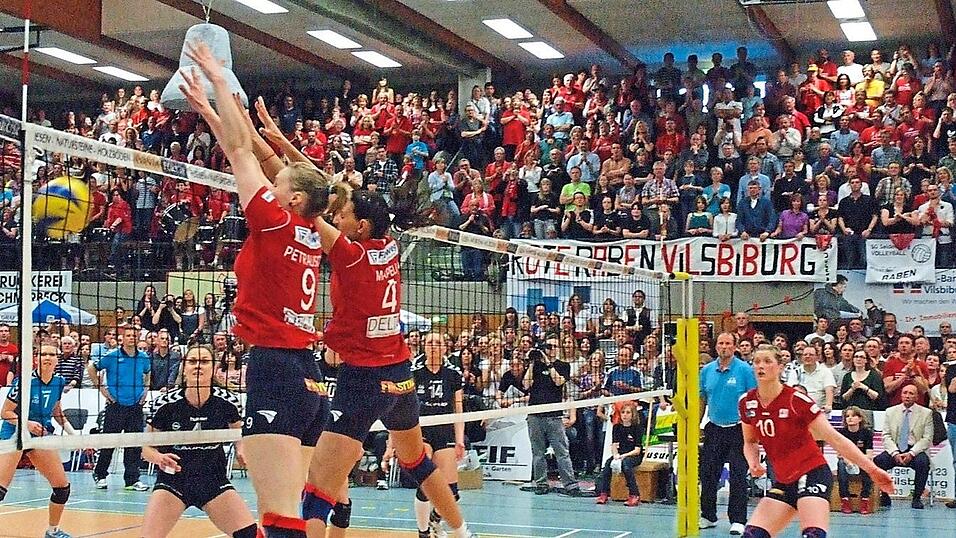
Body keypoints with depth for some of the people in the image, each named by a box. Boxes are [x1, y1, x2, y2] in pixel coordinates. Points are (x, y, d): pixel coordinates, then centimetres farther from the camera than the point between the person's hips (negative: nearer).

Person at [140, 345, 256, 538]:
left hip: (214, 480, 1)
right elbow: (147, 448, -4)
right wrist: (159, 458, -25)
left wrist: (242, 451, -10)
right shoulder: (165, 403, -14)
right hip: (173, 480, -1)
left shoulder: (227, 401, -9)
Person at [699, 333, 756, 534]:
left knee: (738, 476, -3)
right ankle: (708, 516, 18)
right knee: (707, 474, 6)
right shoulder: (707, 370, 6)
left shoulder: (745, 369, -6)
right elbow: (702, 400, 14)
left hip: (737, 430, -4)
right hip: (714, 429, 4)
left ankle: (738, 520, 3)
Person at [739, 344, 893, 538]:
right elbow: (750, 442, 18)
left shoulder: (796, 400, -14)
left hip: (812, 473, -6)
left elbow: (835, 439, -12)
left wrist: (872, 469, -15)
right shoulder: (747, 403, 1)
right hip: (784, 481, 6)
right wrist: (753, 464, -5)